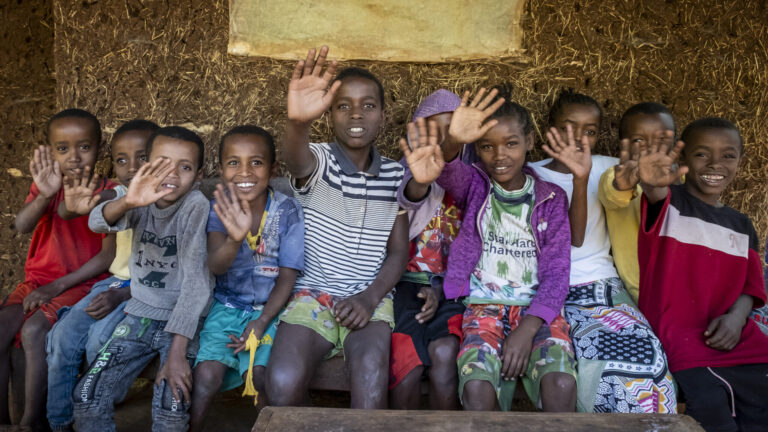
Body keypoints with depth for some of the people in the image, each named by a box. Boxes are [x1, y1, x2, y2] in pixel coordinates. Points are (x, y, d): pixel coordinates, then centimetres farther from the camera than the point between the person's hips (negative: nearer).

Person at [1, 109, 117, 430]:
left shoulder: (108, 193, -6)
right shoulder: (47, 187, 4)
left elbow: (109, 254, -11)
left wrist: (58, 286, -14)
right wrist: (44, 195, -36)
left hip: (81, 284, -4)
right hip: (38, 280, 4)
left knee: (34, 330, -26)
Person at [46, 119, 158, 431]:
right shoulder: (118, 196, 6)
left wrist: (122, 295, -20)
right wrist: (76, 208, -37)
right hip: (116, 281, 6)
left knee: (100, 339, -24)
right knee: (62, 336, -11)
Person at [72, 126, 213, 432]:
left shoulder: (196, 205, -17)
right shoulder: (142, 200, -4)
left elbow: (195, 279, -20)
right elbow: (97, 223, -25)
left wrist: (177, 352, -24)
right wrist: (127, 202, -49)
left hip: (182, 318, -4)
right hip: (139, 314, 4)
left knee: (171, 406, -20)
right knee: (87, 396, -3)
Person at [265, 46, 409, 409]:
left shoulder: (396, 176, 7)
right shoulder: (319, 161, -2)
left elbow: (398, 253, 7)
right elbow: (296, 160, -29)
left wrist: (369, 298, -12)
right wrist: (298, 122, -54)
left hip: (370, 300, 1)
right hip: (312, 294, -1)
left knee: (370, 385, -31)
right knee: (282, 385, -27)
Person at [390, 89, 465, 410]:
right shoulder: (404, 169, 5)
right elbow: (408, 195, -21)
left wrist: (441, 288, -12)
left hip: (451, 285, 1)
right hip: (406, 280, -1)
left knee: (443, 352, -27)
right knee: (407, 357, -27)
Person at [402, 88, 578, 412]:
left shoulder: (551, 198, 8)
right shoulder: (474, 186, 6)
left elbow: (556, 271, 1)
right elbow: (450, 173, -19)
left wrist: (527, 329, -15)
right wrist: (452, 144, -45)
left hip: (537, 309, 1)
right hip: (484, 306, 0)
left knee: (561, 385, -29)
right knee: (477, 388, -29)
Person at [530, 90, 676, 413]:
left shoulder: (606, 169, 14)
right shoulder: (534, 176, 2)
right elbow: (574, 238, -11)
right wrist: (580, 178, -21)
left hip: (605, 286, 3)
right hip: (557, 292, -3)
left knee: (646, 357, -24)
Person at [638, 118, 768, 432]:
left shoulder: (742, 225, 19)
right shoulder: (669, 202, 1)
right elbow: (657, 194, -24)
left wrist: (736, 317, -10)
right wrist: (652, 182, -50)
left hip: (732, 335, 5)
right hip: (678, 332, -5)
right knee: (709, 404, -27)